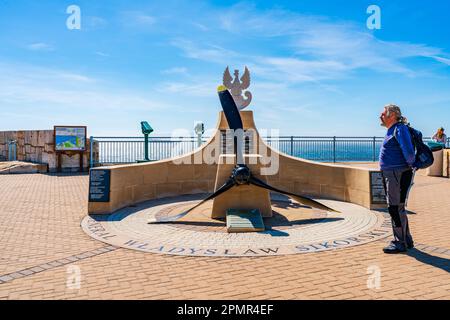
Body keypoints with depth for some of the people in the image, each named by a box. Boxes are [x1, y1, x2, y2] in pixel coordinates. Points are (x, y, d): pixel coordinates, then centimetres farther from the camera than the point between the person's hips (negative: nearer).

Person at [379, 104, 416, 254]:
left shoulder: (400, 129, -13)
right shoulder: (391, 130, 17)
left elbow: (409, 152, -23)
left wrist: (410, 165, -8)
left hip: (398, 174, -10)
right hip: (389, 174, 10)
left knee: (396, 208, -6)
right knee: (397, 208, 15)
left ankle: (400, 243, 3)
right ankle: (406, 241, 26)